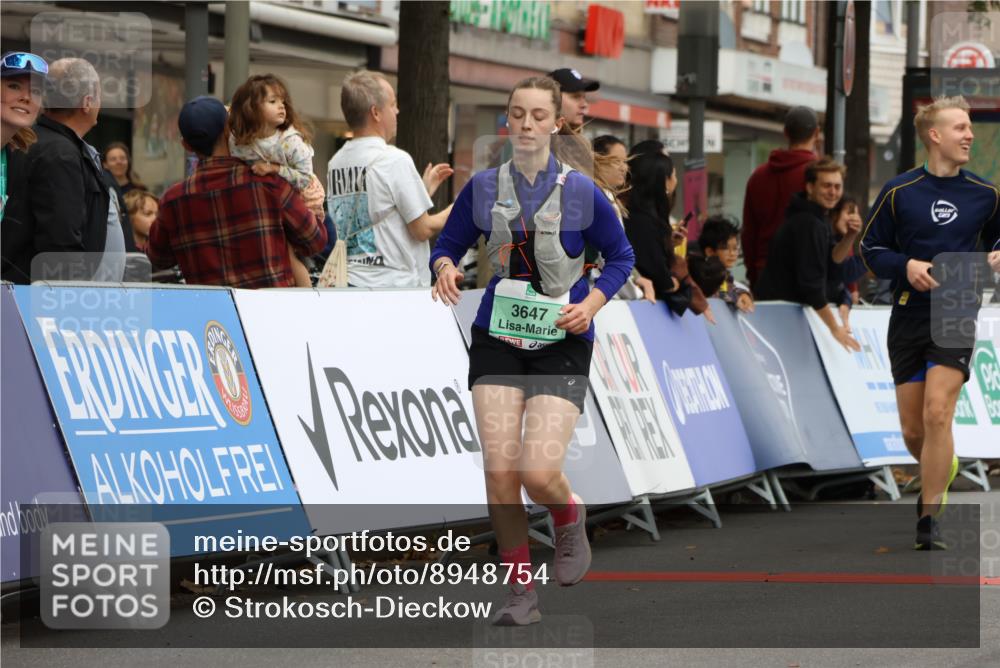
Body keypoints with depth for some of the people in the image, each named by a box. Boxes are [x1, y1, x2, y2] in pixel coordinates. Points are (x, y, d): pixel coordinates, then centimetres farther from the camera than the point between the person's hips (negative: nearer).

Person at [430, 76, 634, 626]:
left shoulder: (581, 192, -3)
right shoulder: (483, 188, 2)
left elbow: (620, 257, 8)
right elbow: (448, 244, 13)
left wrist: (591, 304, -9)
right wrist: (445, 268, -10)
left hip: (561, 343, -2)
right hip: (497, 339, 2)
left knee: (539, 472, -16)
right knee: (499, 469, -10)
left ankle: (570, 520, 21)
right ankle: (521, 593, 4)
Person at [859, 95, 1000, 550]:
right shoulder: (899, 192, -1)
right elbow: (870, 248, 5)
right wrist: (907, 266, -13)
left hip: (957, 317, -1)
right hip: (908, 319, 1)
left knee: (937, 414, -17)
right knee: (912, 431, 5)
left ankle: (929, 520, -10)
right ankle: (942, 469, 40)